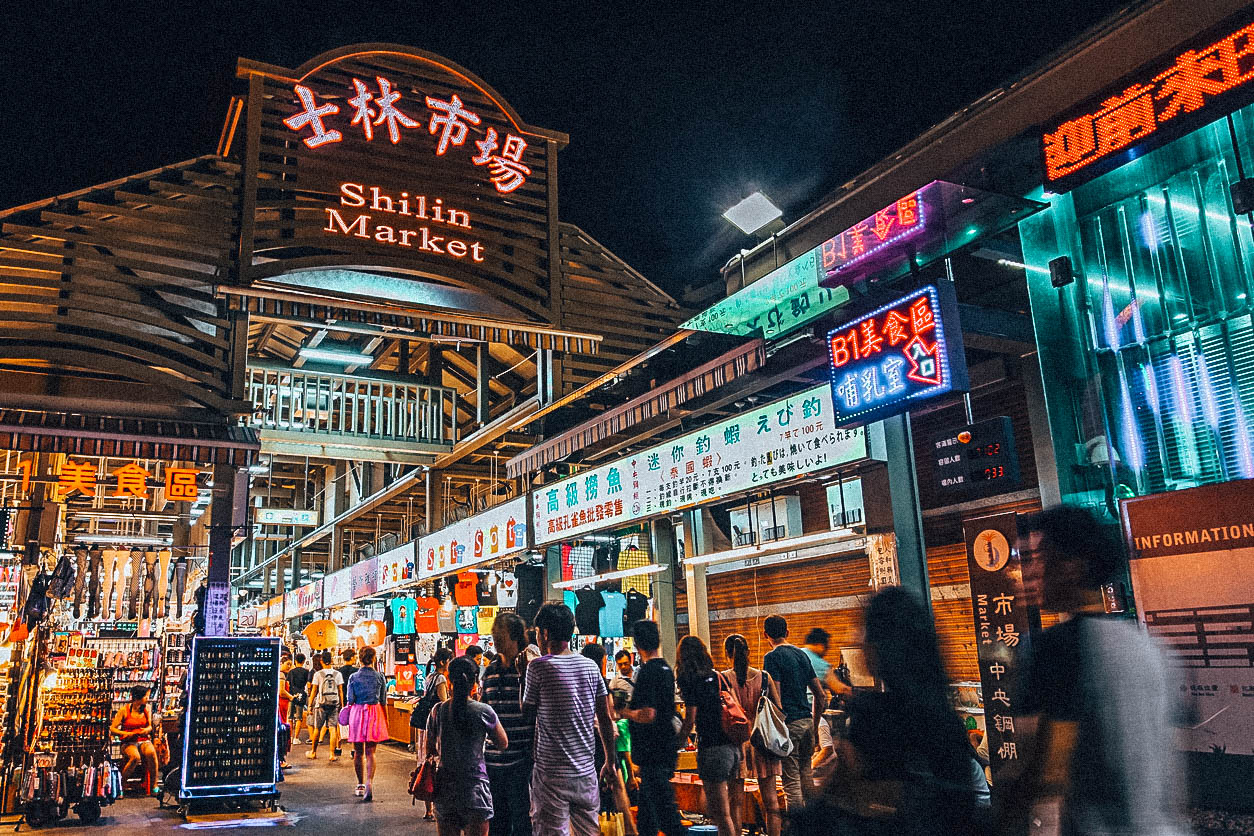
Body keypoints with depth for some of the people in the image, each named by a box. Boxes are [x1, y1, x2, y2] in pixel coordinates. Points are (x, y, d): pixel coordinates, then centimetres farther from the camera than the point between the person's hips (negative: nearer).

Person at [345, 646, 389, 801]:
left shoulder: (353, 677, -2)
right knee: (370, 752, 1)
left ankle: (360, 785, 22)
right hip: (375, 713, 0)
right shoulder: (379, 676, -1)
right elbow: (383, 701, 4)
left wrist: (348, 715, 11)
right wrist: (386, 720, 13)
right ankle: (369, 784, -16)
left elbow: (350, 701, -2)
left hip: (357, 712, 0)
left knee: (358, 752, 13)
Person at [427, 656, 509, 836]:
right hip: (474, 787, -3)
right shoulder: (483, 711, -12)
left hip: (444, 789, 3)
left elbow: (430, 750, 7)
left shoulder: (437, 711, -3)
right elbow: (503, 744, 2)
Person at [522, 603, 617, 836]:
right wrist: (610, 761, 16)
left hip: (551, 773, -5)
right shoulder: (590, 666, 4)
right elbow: (605, 720, 8)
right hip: (586, 770, 5)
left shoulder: (538, 667, -10)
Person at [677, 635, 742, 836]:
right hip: (734, 746, 7)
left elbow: (690, 721, -9)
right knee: (733, 807, 17)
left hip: (712, 748, -7)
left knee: (721, 813, -1)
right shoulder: (717, 677, 12)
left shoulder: (689, 680, -6)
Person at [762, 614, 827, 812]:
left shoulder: (772, 657, -8)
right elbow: (820, 695, 15)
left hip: (788, 723, -7)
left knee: (791, 779, -2)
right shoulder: (802, 655, 13)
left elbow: (775, 698, -16)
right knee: (805, 772, 18)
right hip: (807, 720, 7)